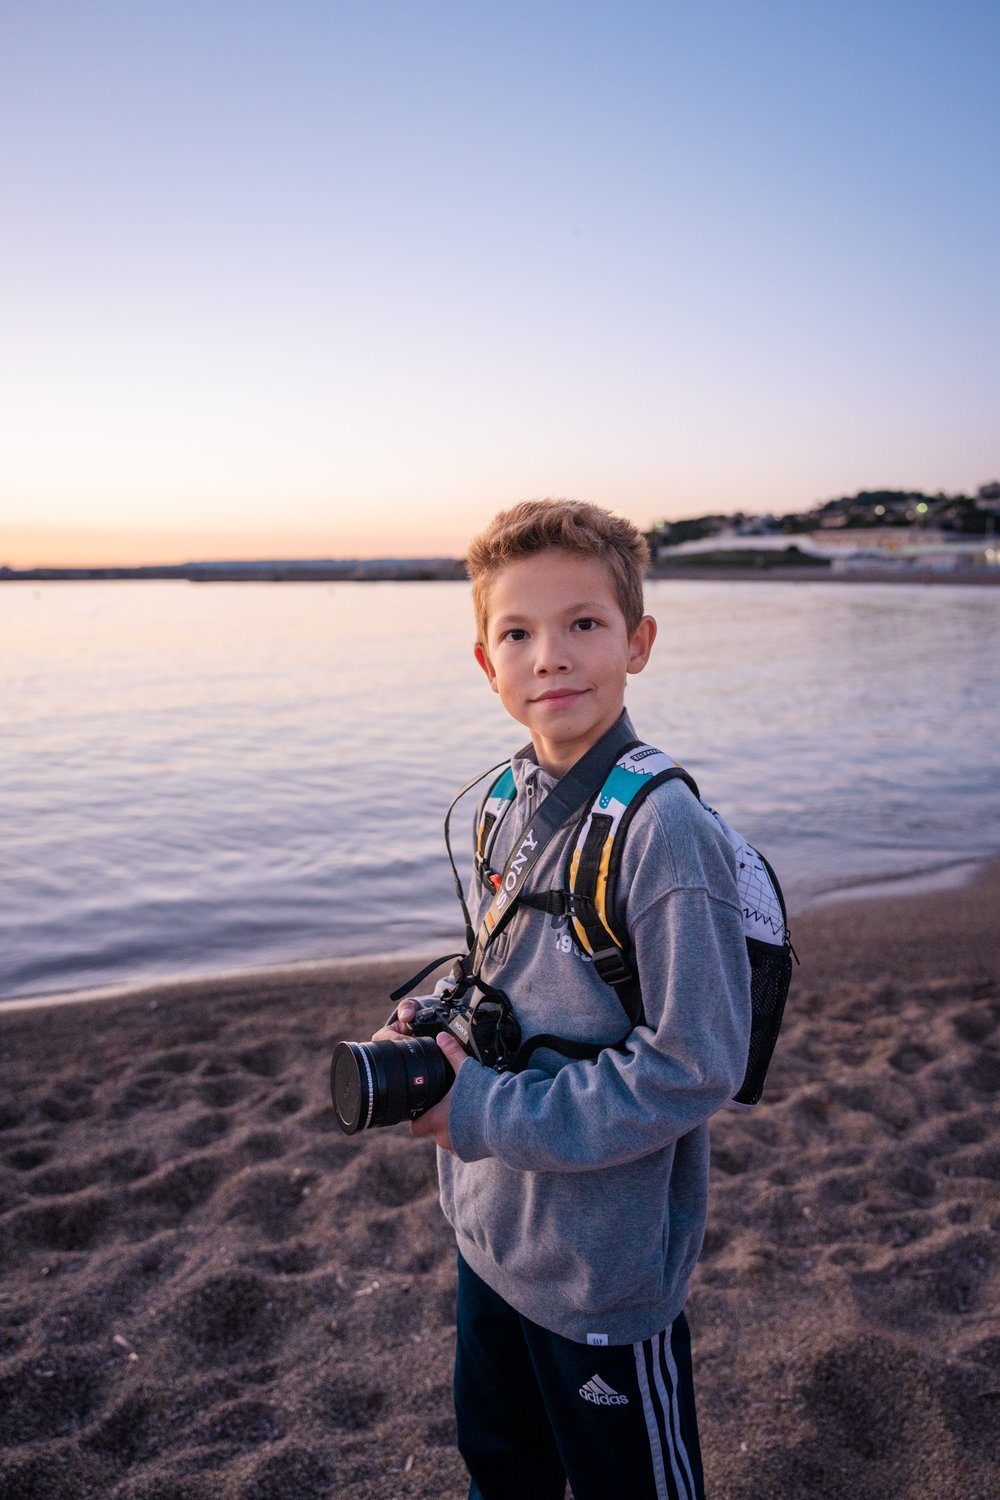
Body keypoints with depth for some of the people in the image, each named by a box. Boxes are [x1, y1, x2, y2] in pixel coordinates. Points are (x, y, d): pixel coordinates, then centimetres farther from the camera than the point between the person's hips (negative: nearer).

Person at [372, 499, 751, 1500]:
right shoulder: (513, 800, -2)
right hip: (491, 1230, 7)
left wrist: (485, 1110, -22)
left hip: (606, 1266, -7)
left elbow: (696, 1068, -25)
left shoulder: (661, 828, -26)